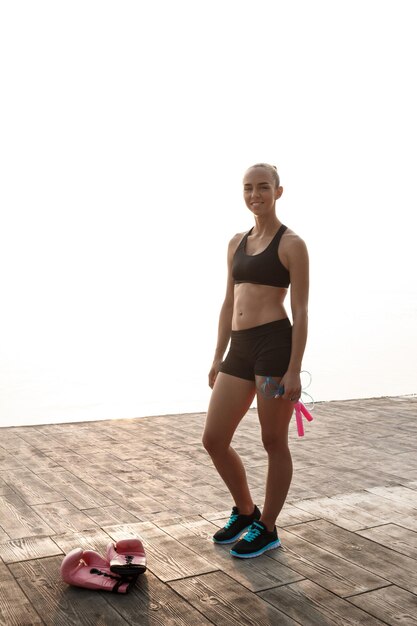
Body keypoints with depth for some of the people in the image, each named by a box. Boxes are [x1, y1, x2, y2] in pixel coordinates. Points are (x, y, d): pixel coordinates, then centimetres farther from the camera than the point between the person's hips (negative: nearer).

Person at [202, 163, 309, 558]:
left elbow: (300, 310, -7)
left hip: (275, 344, -6)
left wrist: (294, 370, -13)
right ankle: (245, 511, 31)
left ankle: (267, 529, 24)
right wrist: (218, 358, 15)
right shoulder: (236, 243, 16)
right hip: (240, 349, 7)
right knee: (214, 440, 8)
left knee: (273, 442, 6)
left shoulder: (291, 244, -2)